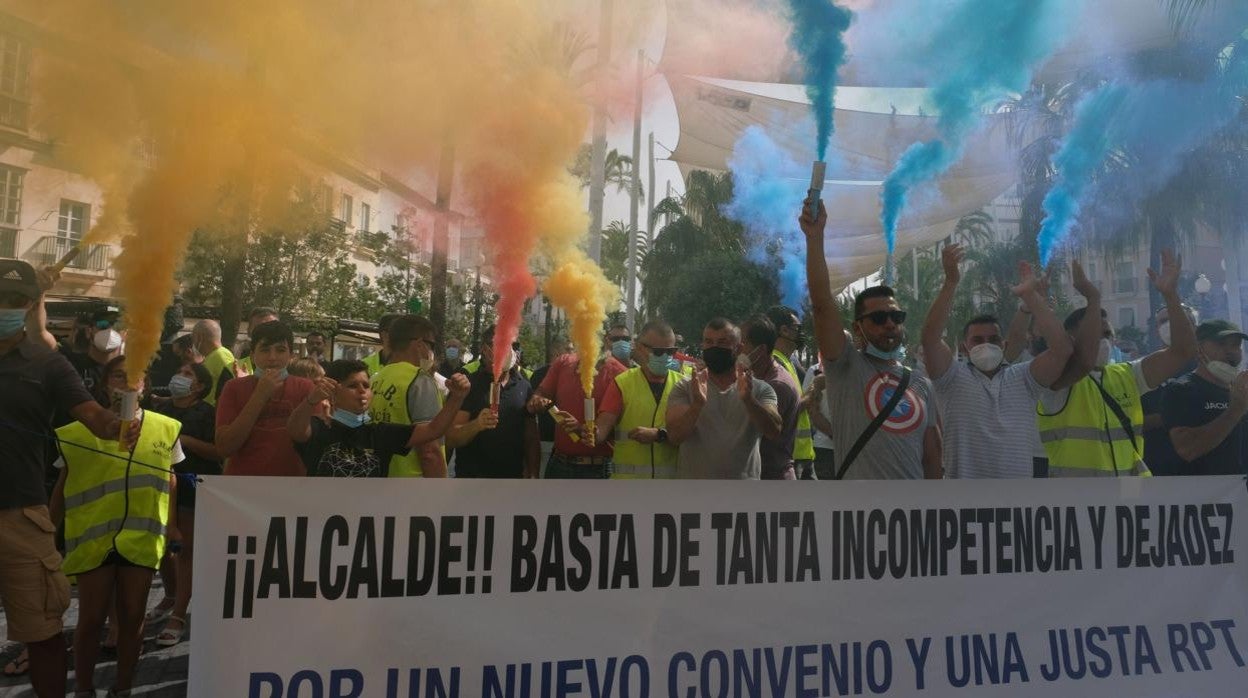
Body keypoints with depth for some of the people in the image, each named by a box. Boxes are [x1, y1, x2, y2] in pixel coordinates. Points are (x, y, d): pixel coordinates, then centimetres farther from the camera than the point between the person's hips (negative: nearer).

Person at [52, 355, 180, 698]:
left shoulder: (165, 429, 3)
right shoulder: (83, 429, -2)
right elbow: (64, 486, 5)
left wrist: (173, 526, 7)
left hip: (142, 536, 2)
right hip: (93, 536, -1)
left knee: (132, 617, 10)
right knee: (91, 618, 6)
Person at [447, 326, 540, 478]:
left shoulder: (524, 386, 2)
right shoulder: (468, 385, -8)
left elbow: (532, 438, 6)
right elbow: (451, 439, -12)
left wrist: (533, 474, -3)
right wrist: (476, 425, -29)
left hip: (514, 474, 3)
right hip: (472, 474, -3)